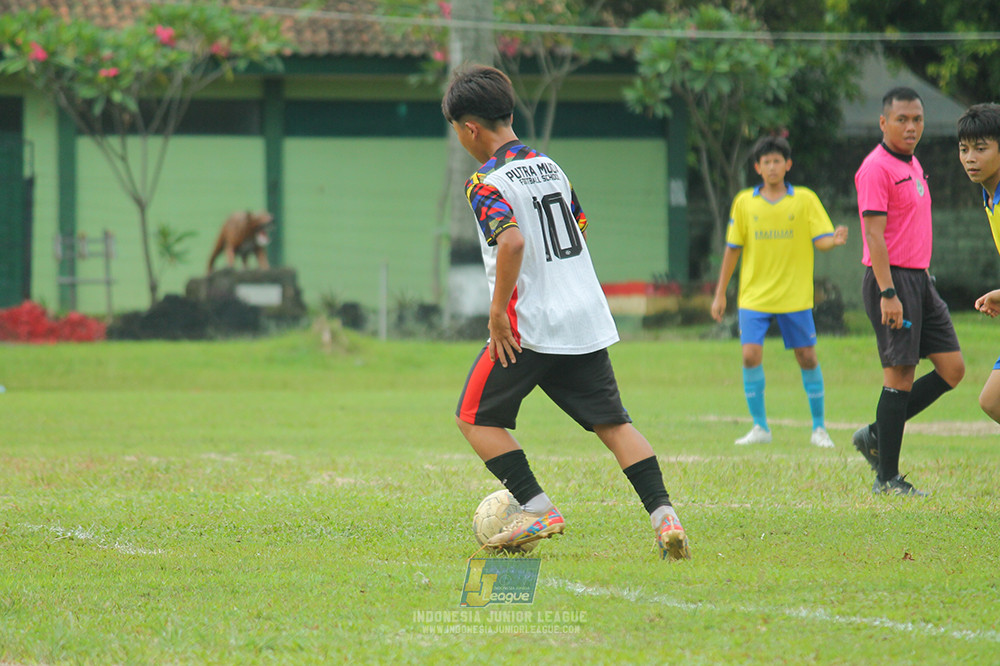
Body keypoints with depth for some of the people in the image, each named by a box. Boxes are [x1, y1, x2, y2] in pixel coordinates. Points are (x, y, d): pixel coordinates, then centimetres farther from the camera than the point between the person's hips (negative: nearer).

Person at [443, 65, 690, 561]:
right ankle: (662, 513, -7)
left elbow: (513, 241, -28)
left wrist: (498, 311, -20)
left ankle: (536, 509, 0)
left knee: (475, 417, 9)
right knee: (611, 422, 8)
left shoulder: (486, 184, -12)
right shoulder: (549, 166, 13)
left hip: (529, 325, -7)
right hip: (587, 322, 7)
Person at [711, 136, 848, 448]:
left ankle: (819, 428, 15)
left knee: (807, 358, 2)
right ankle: (760, 427, 2)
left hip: (795, 295, -1)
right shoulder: (744, 203, 3)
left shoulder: (805, 200, 0)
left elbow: (820, 240, -5)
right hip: (754, 295, 1)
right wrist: (720, 293, 9)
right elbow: (733, 249, 9)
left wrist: (834, 239, -29)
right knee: (751, 356, -11)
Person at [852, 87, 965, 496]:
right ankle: (887, 478, -2)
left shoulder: (913, 165, 17)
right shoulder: (876, 168, -12)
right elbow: (874, 234, -18)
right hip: (892, 279, -9)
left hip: (919, 279, 9)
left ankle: (876, 436, 14)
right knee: (900, 375, -8)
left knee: (952, 369, 5)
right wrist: (888, 293, -23)